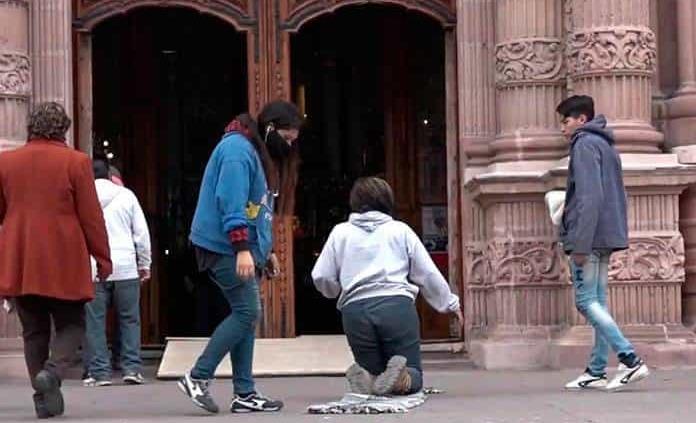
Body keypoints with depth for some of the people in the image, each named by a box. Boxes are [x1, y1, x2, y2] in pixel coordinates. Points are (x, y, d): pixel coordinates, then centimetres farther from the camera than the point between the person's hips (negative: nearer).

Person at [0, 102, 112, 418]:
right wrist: (102, 257, 3)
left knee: (34, 330, 11)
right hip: (64, 262, -3)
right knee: (70, 324, 9)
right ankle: (52, 371, -17)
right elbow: (91, 216, -4)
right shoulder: (76, 162, -5)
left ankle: (45, 399, 8)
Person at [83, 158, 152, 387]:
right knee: (129, 319, 8)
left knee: (95, 321, 3)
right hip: (125, 266, 1)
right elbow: (141, 232, 6)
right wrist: (144, 264, 13)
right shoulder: (126, 195, 7)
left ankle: (99, 372, 1)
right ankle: (132, 368, 3)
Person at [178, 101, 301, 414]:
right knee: (246, 312, -12)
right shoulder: (238, 149, -13)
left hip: (244, 248, 10)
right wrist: (242, 248, -28)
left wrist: (265, 251, 22)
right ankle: (198, 377, -7)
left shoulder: (257, 152, 19)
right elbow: (232, 203, -23)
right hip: (226, 247, -10)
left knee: (245, 315, 8)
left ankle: (244, 394, 11)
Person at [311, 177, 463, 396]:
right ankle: (401, 377, -30)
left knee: (373, 372, 16)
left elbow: (321, 277, 10)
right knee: (413, 376, 6)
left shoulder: (340, 232, 15)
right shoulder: (400, 230, 14)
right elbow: (428, 273, 13)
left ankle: (366, 379, -20)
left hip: (355, 309, 1)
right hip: (397, 304, -1)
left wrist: (340, 292, 32)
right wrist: (450, 303, 27)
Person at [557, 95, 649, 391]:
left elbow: (590, 197, -19)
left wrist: (580, 243, -21)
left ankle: (630, 360, -17)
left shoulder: (585, 144, -8)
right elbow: (615, 196, 23)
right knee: (597, 302, 9)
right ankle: (596, 371, 10)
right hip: (607, 238, 10)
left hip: (590, 236, -10)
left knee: (586, 301, -9)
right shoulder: (606, 145, 21)